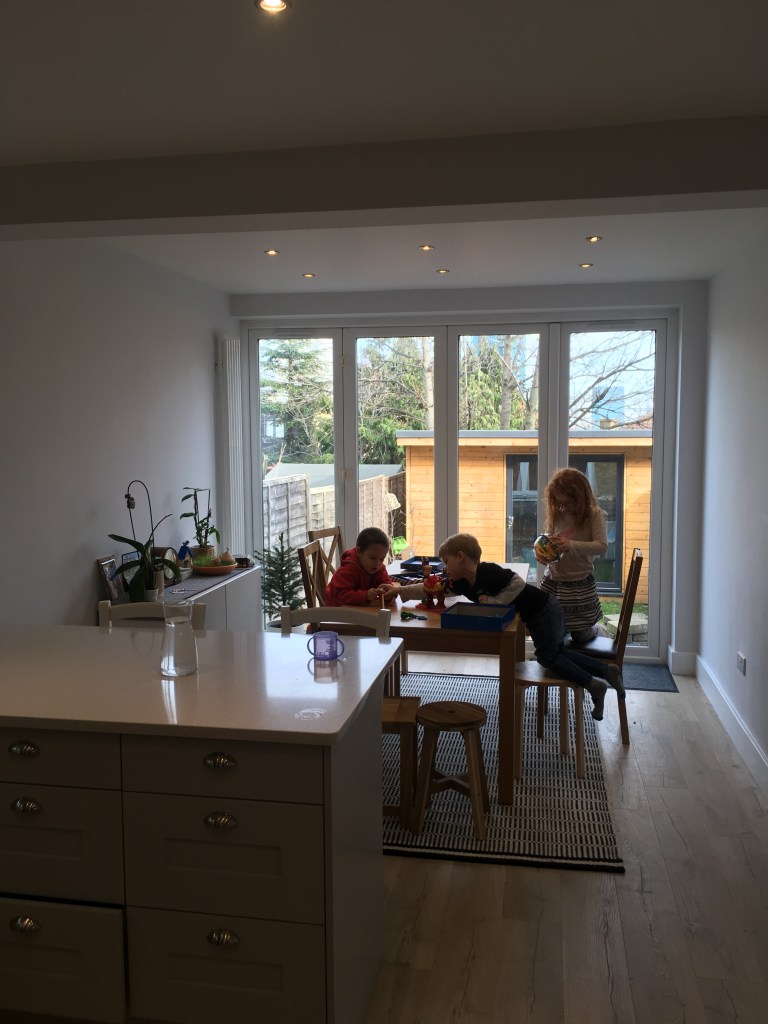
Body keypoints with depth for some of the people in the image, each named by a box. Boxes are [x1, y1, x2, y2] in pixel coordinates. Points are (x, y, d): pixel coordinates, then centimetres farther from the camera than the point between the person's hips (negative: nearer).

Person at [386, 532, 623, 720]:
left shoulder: (487, 571, -28)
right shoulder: (462, 582, -1)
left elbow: (518, 584, -28)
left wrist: (492, 601, -27)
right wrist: (401, 591, -2)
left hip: (544, 609, -10)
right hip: (534, 615, 10)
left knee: (548, 656, -5)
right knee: (553, 653, 18)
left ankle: (594, 685, 1)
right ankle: (607, 670, 21)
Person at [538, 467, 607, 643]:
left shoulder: (594, 515, -11)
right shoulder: (556, 515, 1)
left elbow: (602, 546, -21)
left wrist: (571, 545, -35)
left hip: (580, 583, -4)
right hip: (552, 581, 4)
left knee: (580, 636, 11)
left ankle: (593, 628, 44)